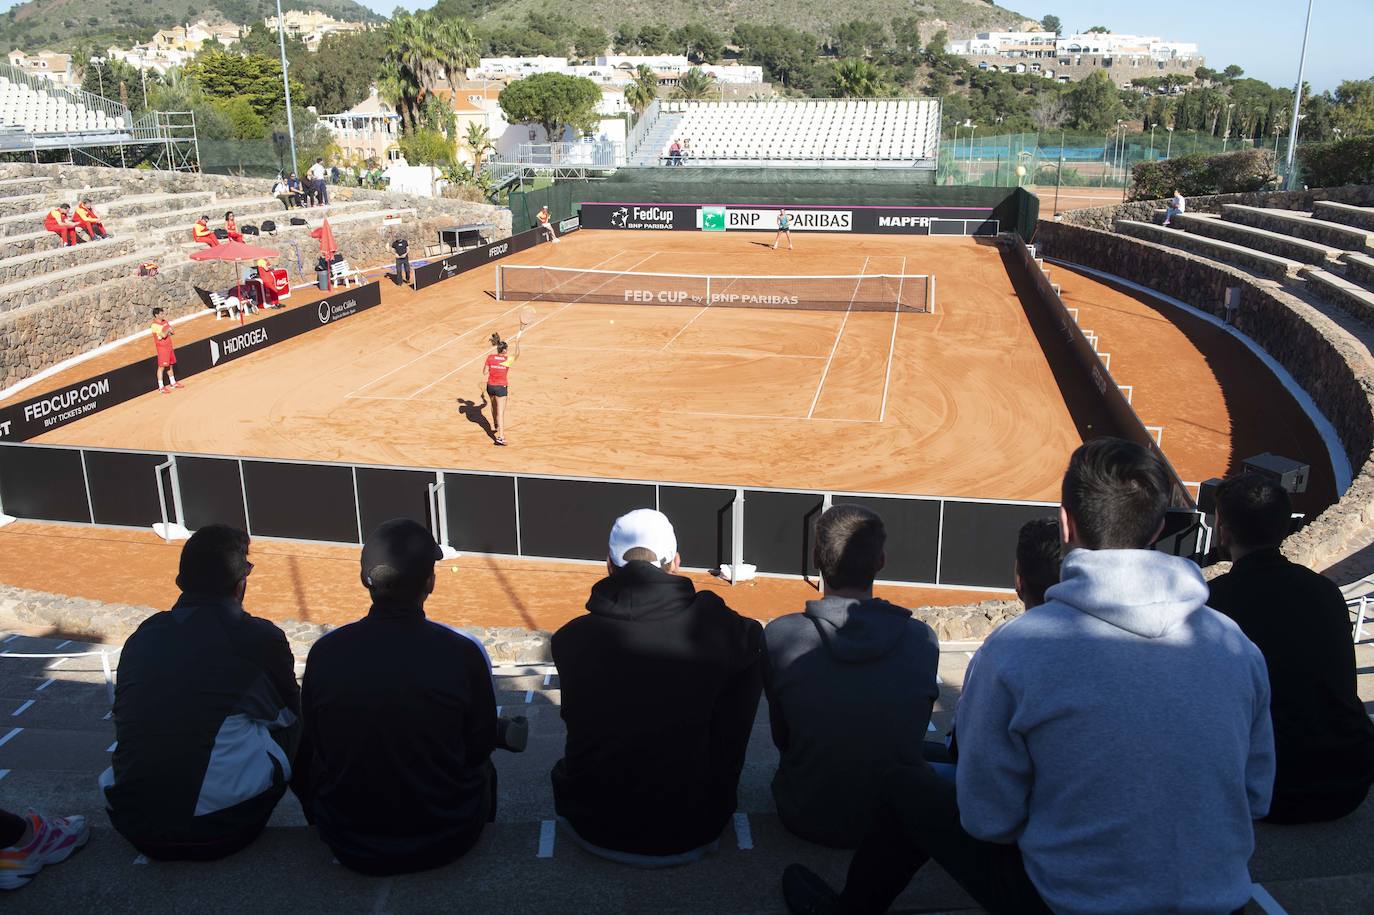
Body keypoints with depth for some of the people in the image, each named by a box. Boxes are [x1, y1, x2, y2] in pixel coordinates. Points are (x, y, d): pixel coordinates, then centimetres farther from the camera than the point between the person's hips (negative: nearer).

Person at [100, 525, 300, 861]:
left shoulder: (142, 636, 6)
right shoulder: (261, 639, -6)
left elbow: (124, 721, 19)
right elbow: (292, 715, 12)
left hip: (133, 825, 5)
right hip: (219, 831, -4)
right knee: (290, 726, 14)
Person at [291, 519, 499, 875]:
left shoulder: (325, 652, -14)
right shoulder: (463, 654, -20)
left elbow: (311, 751, 1)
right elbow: (481, 746, -4)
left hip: (350, 847, 1)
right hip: (447, 842, -1)